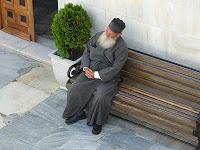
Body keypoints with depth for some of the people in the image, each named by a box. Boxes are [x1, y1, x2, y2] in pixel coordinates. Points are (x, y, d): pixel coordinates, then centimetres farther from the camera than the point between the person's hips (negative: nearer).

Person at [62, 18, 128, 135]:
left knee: (101, 97, -31)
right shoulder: (99, 36, 3)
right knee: (75, 90, -17)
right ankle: (79, 112, 10)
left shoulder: (121, 48, -14)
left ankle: (98, 121, -4)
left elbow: (114, 69, -18)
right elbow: (87, 50, 11)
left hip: (108, 77, -5)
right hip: (90, 71, 5)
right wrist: (86, 67, -4)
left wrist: (96, 74, -19)